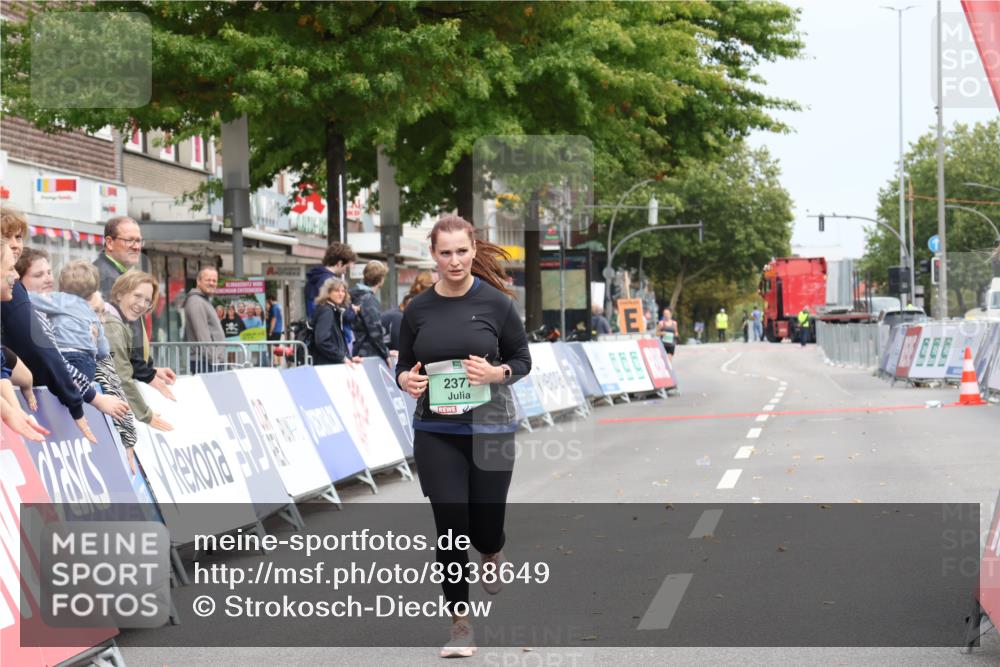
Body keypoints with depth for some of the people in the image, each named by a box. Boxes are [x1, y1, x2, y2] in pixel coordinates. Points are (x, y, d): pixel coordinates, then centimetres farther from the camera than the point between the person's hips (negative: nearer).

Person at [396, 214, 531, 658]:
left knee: (484, 525, 3)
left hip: (490, 427, -1)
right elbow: (404, 366, 12)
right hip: (436, 432, 1)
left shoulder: (495, 302, -4)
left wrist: (496, 373, -17)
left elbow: (523, 360, 3)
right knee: (450, 528, -3)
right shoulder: (418, 310, 2)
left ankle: (493, 555, 43)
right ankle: (460, 625, 9)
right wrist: (407, 380, -11)